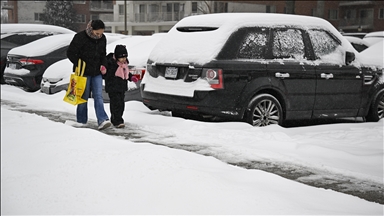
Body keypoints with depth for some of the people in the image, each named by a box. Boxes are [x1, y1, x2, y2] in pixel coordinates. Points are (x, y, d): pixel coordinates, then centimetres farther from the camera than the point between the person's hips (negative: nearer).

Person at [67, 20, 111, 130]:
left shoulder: (102, 38, 4)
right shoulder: (80, 37, -14)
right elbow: (70, 53, -8)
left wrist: (103, 65, 2)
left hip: (97, 73, 5)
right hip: (84, 72, -4)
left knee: (98, 96, -5)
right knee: (83, 97, 2)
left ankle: (102, 121, -12)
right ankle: (81, 121, 15)